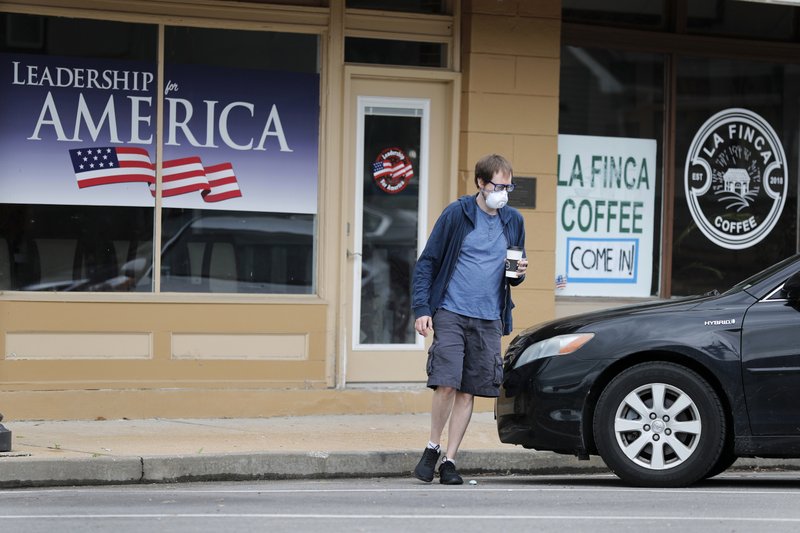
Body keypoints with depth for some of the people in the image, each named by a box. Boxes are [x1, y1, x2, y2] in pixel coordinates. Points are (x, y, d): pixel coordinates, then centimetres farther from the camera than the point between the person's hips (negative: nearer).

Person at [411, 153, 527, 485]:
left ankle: (449, 461, 11)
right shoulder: (456, 214, -3)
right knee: (446, 384, -15)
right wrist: (421, 309, -9)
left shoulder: (513, 221, 10)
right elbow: (427, 263, 0)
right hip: (451, 314, -4)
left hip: (489, 320, 4)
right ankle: (432, 449, 6)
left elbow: (513, 276, 22)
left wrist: (519, 273, -2)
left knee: (468, 392, 3)